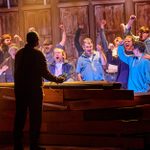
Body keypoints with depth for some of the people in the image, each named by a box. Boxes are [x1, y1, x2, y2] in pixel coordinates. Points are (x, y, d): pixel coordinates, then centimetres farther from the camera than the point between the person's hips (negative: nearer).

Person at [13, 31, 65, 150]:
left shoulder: (19, 53, 6)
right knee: (35, 118, 2)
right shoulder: (38, 54, -10)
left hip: (20, 89, 5)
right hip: (34, 89, -5)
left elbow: (17, 71, 11)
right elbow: (45, 73, -11)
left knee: (20, 117, 10)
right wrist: (57, 79, 3)